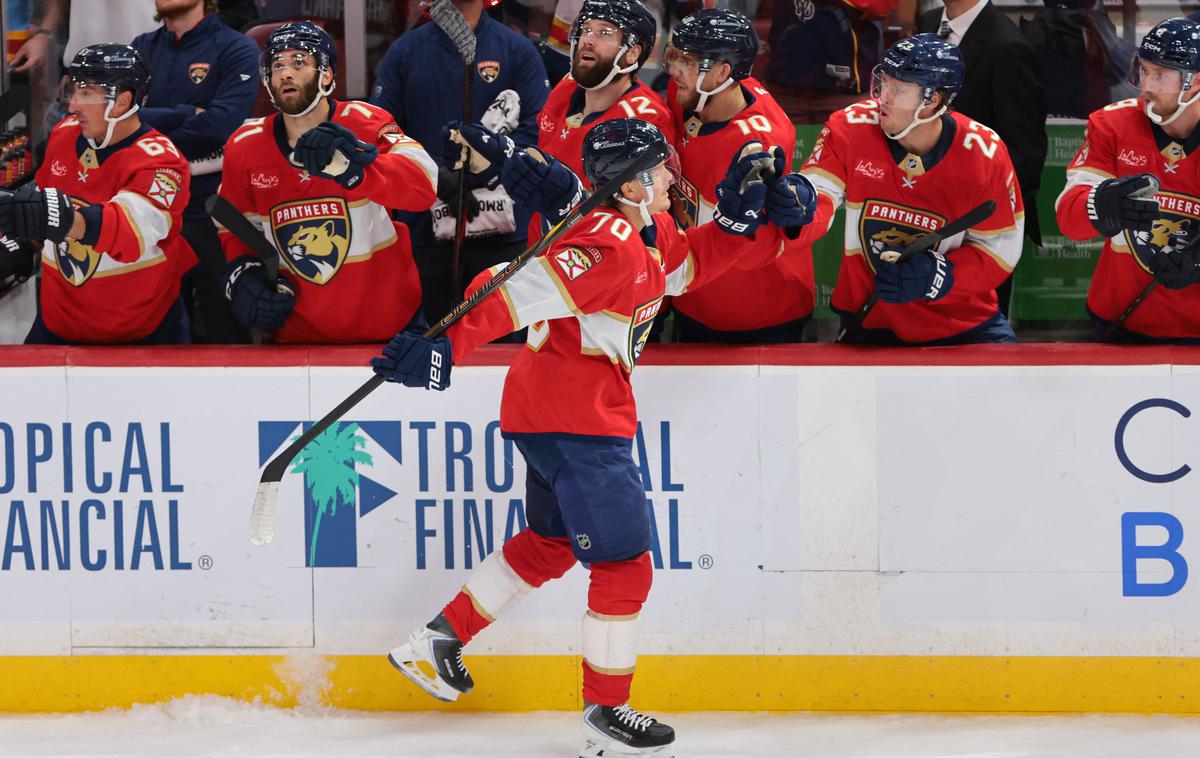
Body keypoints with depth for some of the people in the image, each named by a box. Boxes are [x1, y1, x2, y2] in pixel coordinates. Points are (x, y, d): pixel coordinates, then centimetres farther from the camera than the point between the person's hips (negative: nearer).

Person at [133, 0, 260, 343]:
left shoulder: (236, 49, -1)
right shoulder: (142, 49, 13)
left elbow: (221, 125, -15)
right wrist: (188, 115, -11)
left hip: (215, 214, -4)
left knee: (224, 333, -5)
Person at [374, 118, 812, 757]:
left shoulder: (653, 232, 9)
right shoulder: (609, 244, -23)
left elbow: (689, 261, 27)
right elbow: (518, 291, -31)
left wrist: (740, 216, 8)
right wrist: (446, 346, -40)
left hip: (546, 411, 11)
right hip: (576, 419, -11)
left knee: (550, 544, 27)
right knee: (625, 567, -4)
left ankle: (439, 639, 34)